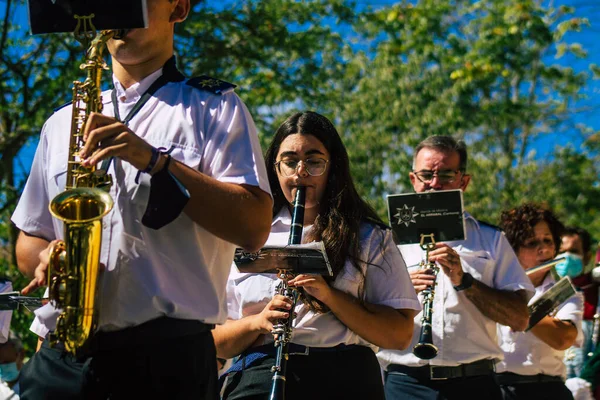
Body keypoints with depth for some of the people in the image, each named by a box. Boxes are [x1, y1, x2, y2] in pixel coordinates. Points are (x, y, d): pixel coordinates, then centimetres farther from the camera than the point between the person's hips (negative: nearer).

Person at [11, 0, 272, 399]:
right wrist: (45, 258, 0)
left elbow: (254, 228, -6)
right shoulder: (61, 122, 21)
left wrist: (153, 159, -15)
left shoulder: (214, 108, 7)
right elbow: (29, 238, 24)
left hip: (167, 352, -4)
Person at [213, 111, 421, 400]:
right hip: (259, 376, 0)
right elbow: (217, 343, 16)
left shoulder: (369, 237, 13)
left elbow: (400, 335, 5)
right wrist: (258, 322, -5)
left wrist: (330, 295, -7)